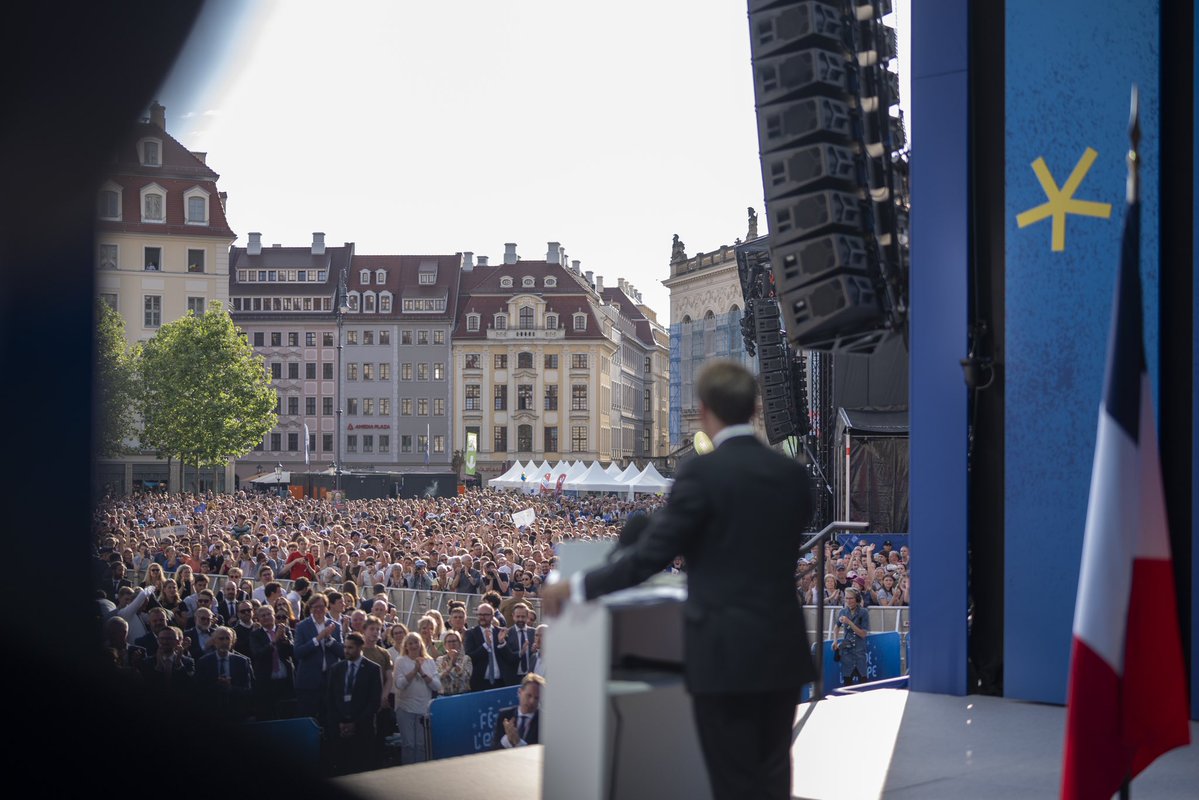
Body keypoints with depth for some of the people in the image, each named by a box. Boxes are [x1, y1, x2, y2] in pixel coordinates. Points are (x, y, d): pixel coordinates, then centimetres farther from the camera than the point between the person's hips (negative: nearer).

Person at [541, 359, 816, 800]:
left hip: (726, 654, -5)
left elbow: (650, 557, -12)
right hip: (783, 651, 6)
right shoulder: (793, 473, 5)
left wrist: (574, 587, 0)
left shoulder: (701, 472, -13)